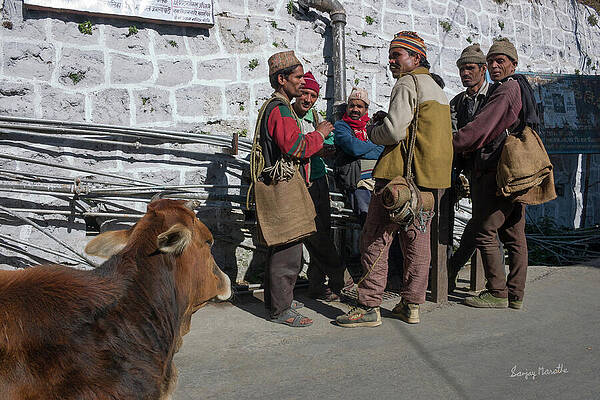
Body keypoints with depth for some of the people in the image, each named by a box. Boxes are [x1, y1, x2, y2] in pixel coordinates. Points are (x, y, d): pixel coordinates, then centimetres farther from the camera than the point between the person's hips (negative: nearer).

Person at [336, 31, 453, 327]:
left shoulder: (407, 84, -8)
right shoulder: (435, 87, 21)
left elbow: (394, 131, -19)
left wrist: (372, 131, 1)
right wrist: (386, 120, 13)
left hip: (401, 175, -9)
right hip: (428, 178, 9)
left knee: (375, 240, -3)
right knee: (416, 241, 12)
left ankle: (369, 307, 1)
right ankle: (411, 306, 18)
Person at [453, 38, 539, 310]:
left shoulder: (505, 90, -10)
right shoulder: (521, 89, 21)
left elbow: (480, 129, -16)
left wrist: (449, 146, -6)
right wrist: (468, 148, 17)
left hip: (496, 173, -10)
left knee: (485, 233, -4)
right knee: (514, 235, 11)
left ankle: (497, 293, 2)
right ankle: (516, 295, 18)